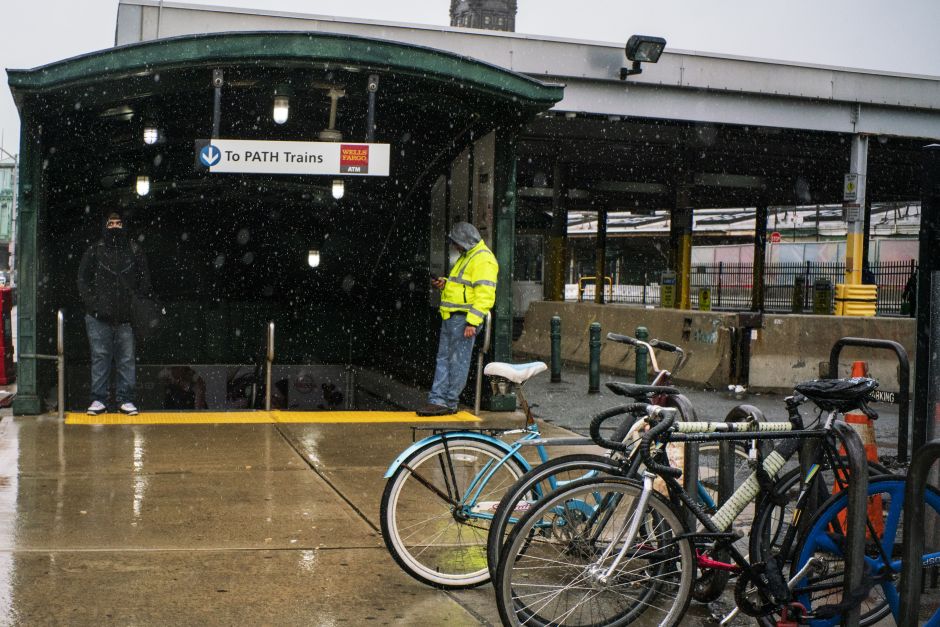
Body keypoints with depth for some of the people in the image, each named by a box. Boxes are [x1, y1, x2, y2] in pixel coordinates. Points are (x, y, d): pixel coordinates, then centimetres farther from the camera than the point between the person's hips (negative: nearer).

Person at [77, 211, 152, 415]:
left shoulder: (134, 251, 11)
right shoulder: (94, 250, 9)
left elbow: (144, 279, 13)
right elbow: (83, 279, 8)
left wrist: (138, 304, 1)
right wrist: (92, 303, -4)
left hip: (126, 315, 1)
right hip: (99, 315, 0)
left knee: (126, 358, 1)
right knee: (100, 357, 1)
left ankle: (125, 399, 7)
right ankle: (99, 399, 8)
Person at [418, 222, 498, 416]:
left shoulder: (483, 260, -13)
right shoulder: (466, 257, 21)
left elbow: (485, 295, -20)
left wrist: (472, 322, -24)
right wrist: (446, 284, 13)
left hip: (464, 318, -10)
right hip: (451, 317, 10)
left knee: (458, 361, -4)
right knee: (443, 359, 8)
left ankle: (449, 403, 1)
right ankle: (437, 400, 10)